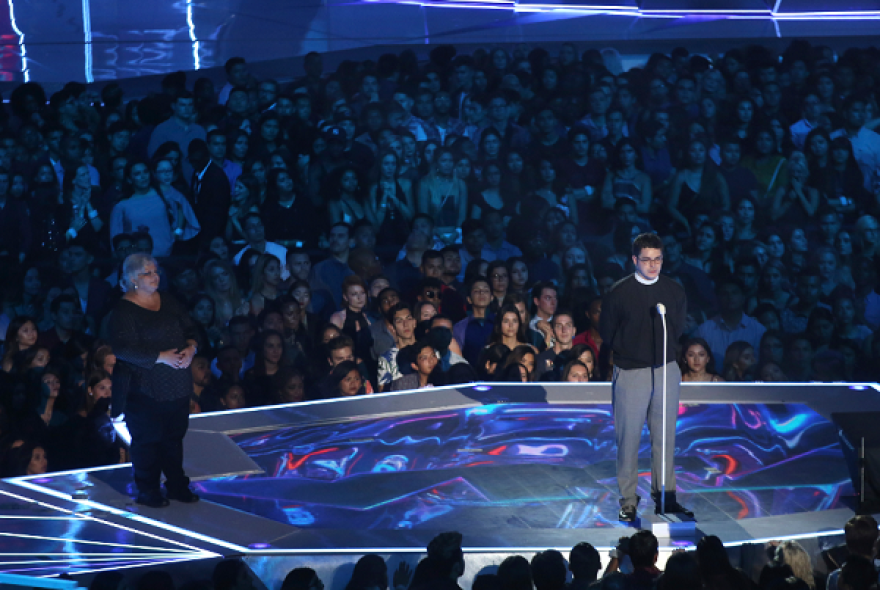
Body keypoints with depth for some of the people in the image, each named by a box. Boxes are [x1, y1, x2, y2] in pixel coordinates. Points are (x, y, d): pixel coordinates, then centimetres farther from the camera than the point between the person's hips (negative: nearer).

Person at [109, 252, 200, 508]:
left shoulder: (167, 301, 10)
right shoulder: (124, 310, -12)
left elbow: (189, 328, 14)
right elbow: (123, 348, -21)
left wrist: (190, 348, -8)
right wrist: (161, 357, -22)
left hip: (177, 386, 6)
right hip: (144, 388, -6)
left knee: (174, 436, 13)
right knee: (147, 439, 1)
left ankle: (177, 485, 25)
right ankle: (147, 490, 12)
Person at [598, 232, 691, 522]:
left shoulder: (675, 291, 5)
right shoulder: (619, 293, -5)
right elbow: (607, 332, 3)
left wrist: (666, 351, 9)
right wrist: (630, 351, 6)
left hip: (666, 370, 3)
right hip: (630, 372, -3)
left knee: (665, 435, 6)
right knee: (628, 436, -1)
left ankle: (665, 496, 14)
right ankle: (628, 500, 6)